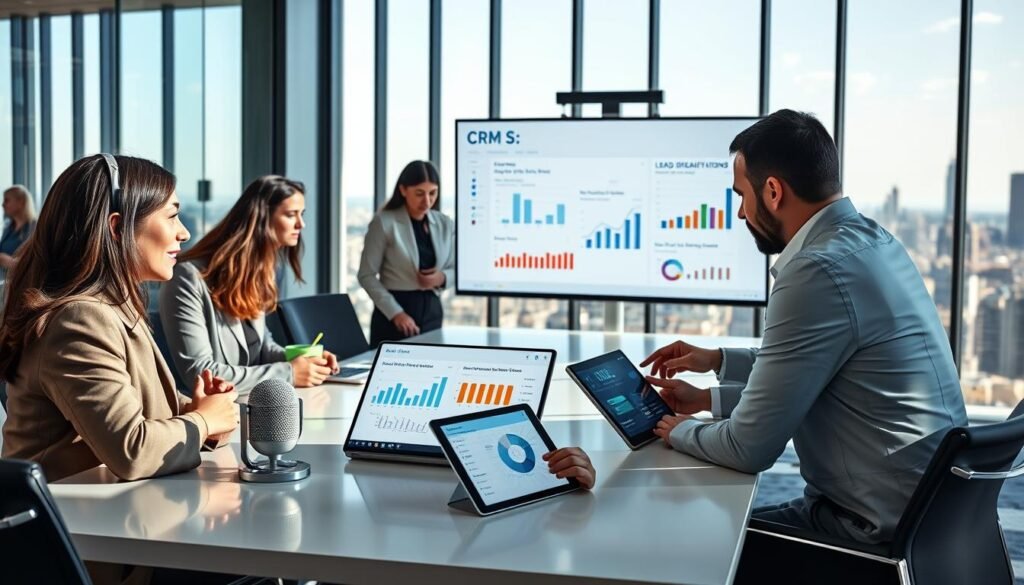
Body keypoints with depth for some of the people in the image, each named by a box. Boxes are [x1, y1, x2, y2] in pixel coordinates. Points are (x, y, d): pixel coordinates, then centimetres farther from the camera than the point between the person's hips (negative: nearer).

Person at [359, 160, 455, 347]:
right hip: (393, 315, -4)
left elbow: (456, 270, 13)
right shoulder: (384, 223, -7)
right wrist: (395, 312, -16)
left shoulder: (445, 224, 6)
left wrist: (442, 277, -10)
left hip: (432, 310, 4)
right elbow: (367, 275, -8)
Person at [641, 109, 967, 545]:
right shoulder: (871, 240, 6)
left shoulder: (819, 271, -23)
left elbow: (750, 448, -19)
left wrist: (680, 432, 0)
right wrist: (712, 380, 22)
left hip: (884, 530, -9)